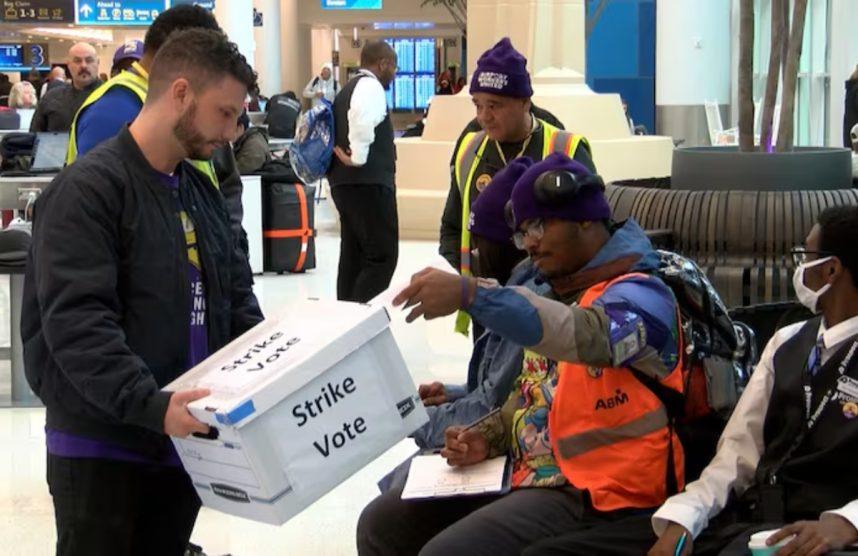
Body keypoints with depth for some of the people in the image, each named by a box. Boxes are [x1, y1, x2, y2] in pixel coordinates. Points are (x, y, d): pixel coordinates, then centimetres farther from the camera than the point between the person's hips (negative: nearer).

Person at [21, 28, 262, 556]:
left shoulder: (202, 189, 11)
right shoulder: (88, 188, -15)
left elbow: (236, 293, 17)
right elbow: (76, 322, -24)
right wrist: (151, 405, -34)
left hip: (182, 443, 7)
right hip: (103, 448, -7)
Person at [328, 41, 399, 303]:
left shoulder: (347, 89, 22)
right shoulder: (371, 86, -9)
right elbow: (363, 122, -29)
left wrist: (343, 156, 12)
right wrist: (358, 159, -21)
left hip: (346, 183, 10)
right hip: (368, 183, -10)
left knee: (353, 255, 13)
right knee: (382, 256, -10)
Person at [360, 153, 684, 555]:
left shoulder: (639, 295, -12)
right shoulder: (557, 296, 18)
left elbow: (585, 335, -35)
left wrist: (470, 294, -44)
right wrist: (488, 437, 4)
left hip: (594, 495, -9)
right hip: (528, 477, 9)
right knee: (382, 522, 3)